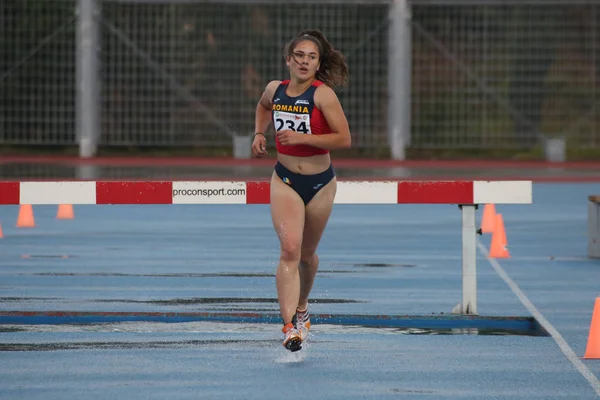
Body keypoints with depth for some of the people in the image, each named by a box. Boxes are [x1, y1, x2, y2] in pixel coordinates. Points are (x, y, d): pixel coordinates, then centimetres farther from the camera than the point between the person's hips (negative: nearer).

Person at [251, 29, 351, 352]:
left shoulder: (323, 94, -15)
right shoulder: (275, 89, -1)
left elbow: (344, 139, -18)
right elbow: (263, 106, 25)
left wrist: (302, 138, -24)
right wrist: (259, 134, 10)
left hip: (320, 182, -1)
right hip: (285, 180, 1)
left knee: (307, 253, 16)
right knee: (289, 249, -17)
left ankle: (301, 307, 44)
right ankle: (290, 326, -25)